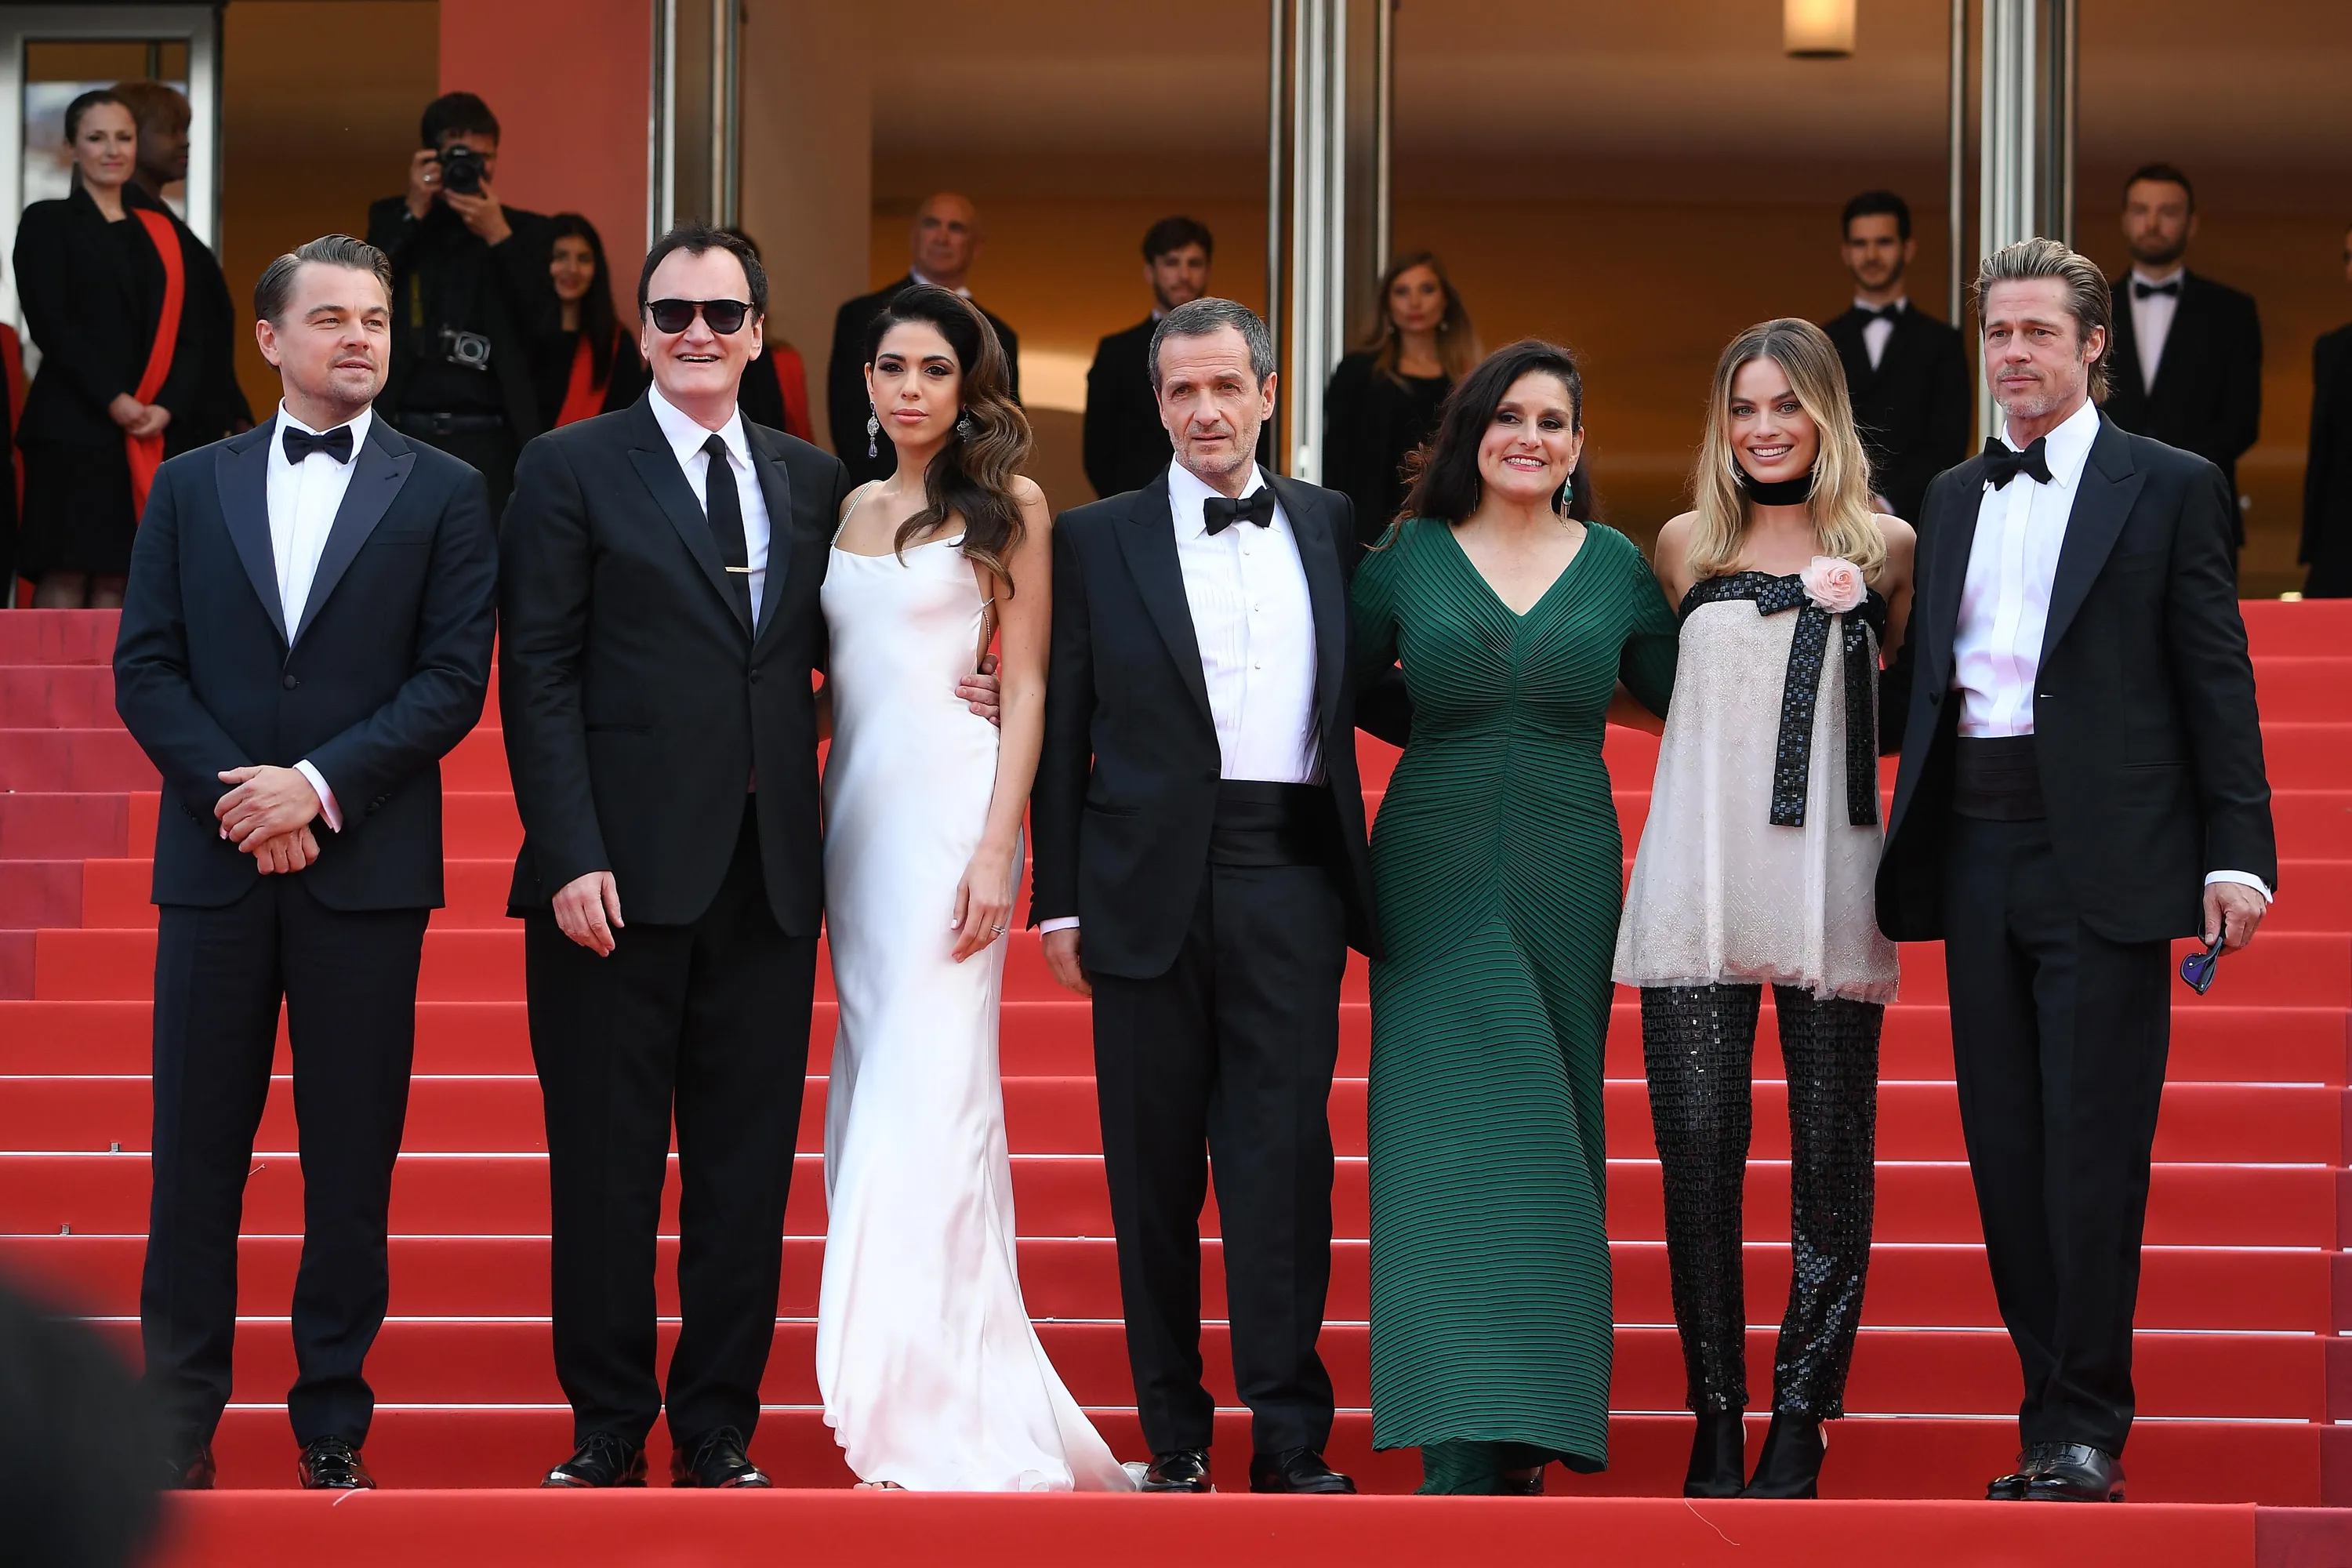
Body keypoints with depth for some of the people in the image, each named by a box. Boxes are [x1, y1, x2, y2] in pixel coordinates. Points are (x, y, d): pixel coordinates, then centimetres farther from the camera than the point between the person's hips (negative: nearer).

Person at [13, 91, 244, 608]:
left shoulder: (163, 233, 16)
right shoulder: (48, 224, 5)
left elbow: (198, 331, 9)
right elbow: (50, 323, -6)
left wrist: (169, 406, -8)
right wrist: (112, 399, -15)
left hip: (159, 431, 4)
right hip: (73, 423, -4)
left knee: (113, 577, 0)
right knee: (66, 572, -10)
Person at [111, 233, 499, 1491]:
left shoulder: (443, 494, 5)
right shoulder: (192, 488, 11)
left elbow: (453, 679, -3)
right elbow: (145, 668, 5)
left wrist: (320, 782, -13)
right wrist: (236, 797, -9)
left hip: (365, 868, -1)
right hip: (214, 862, 1)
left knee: (353, 1163, 2)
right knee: (196, 1152, 3)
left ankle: (334, 1427, 8)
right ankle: (178, 1422, 9)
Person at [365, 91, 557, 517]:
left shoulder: (523, 229, 10)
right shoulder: (393, 219, 11)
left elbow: (547, 324, -2)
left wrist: (499, 237, -10)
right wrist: (413, 215, -7)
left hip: (488, 439, -1)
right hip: (407, 435, 1)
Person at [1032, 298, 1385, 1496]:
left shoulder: (1330, 528, 12)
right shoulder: (1096, 541, 7)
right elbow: (1063, 730, 5)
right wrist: (1059, 898, 1)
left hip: (1291, 884, 0)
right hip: (1153, 888, 0)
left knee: (1284, 1159, -4)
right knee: (1154, 1170, 3)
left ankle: (1291, 1438, -2)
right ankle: (1174, 1437, 11)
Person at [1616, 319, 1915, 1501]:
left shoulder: (1885, 547, 8)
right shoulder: (1685, 547, 12)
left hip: (1829, 877, -1)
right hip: (1697, 875, 1)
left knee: (1828, 1154, -2)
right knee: (1698, 1148, -4)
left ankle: (1799, 1424, 3)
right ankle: (1716, 1424, 2)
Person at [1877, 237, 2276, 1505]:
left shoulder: (2169, 488, 2)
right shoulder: (1951, 498, 17)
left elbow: (2217, 679, -1)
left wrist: (2235, 851, -8)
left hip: (2103, 857, -5)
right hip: (1976, 851, 5)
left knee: (2091, 1148, -7)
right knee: (2005, 1149, 5)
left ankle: (2084, 1434, -2)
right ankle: (2059, 1419, 12)